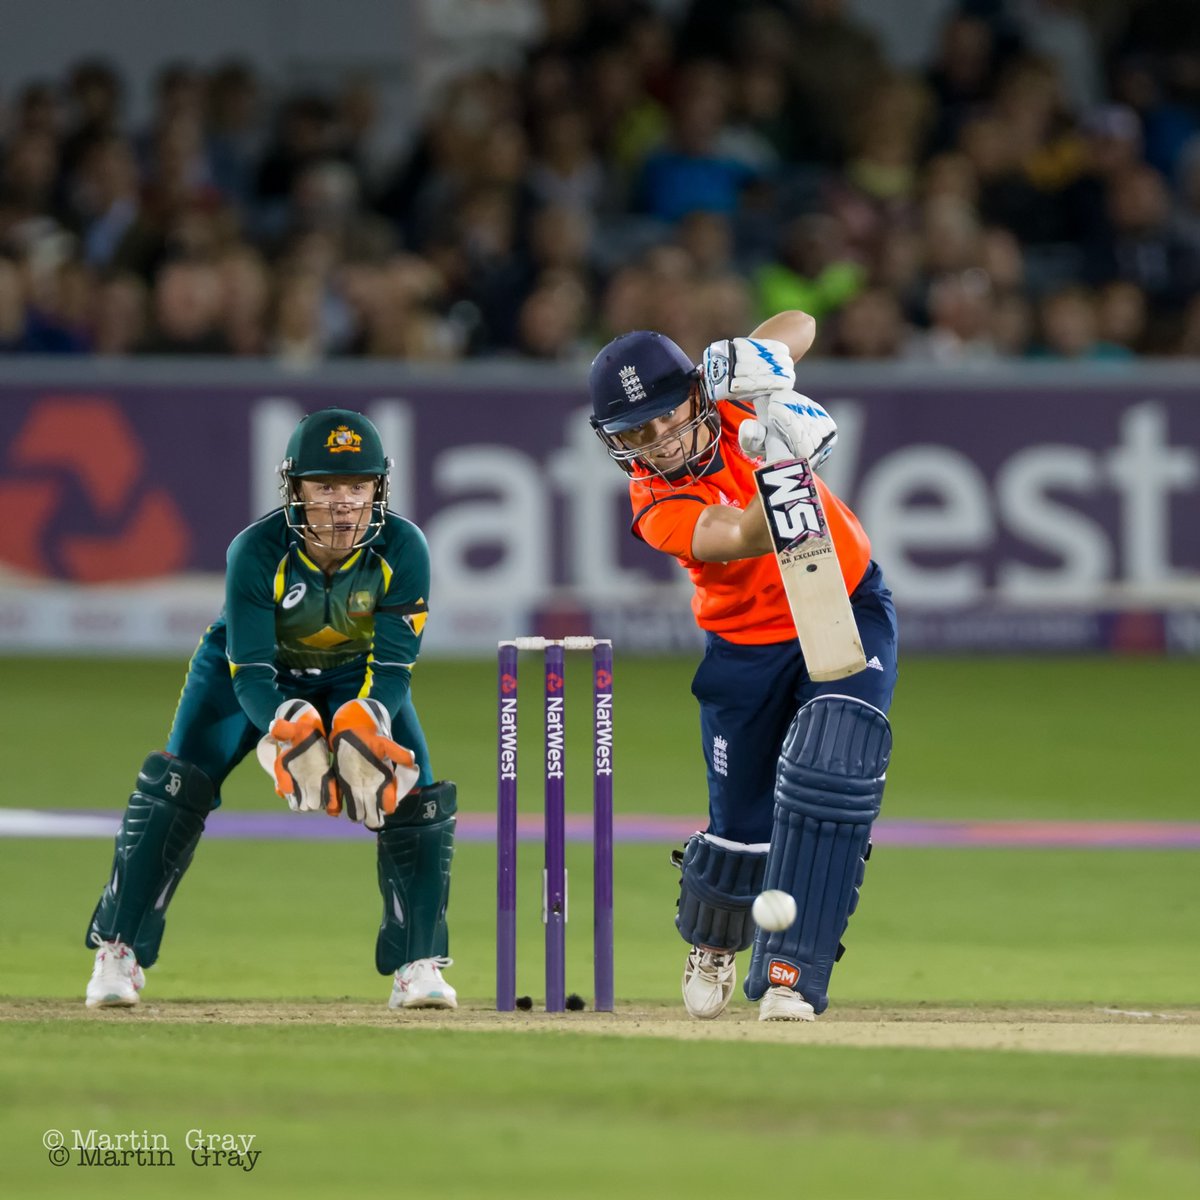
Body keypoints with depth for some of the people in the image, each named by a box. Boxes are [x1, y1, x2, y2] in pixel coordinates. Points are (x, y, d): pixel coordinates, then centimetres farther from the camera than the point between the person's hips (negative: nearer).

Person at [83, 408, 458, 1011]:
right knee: (172, 789, -18)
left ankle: (419, 967, 0)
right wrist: (289, 724, -52)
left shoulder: (403, 549, -29)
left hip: (358, 676, 2)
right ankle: (118, 955, -7)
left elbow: (393, 667, -27)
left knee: (417, 800, -14)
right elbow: (251, 673, -32)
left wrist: (368, 720, -48)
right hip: (260, 671, -2)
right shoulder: (257, 552, -33)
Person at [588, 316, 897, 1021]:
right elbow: (750, 538, -41)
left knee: (828, 774, -21)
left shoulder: (728, 403, -14)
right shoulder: (659, 507, -25)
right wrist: (780, 463, -60)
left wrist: (760, 356, -27)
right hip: (750, 647, -1)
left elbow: (799, 326, -5)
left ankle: (791, 974, -19)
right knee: (744, 824, 5)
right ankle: (712, 944, 40)